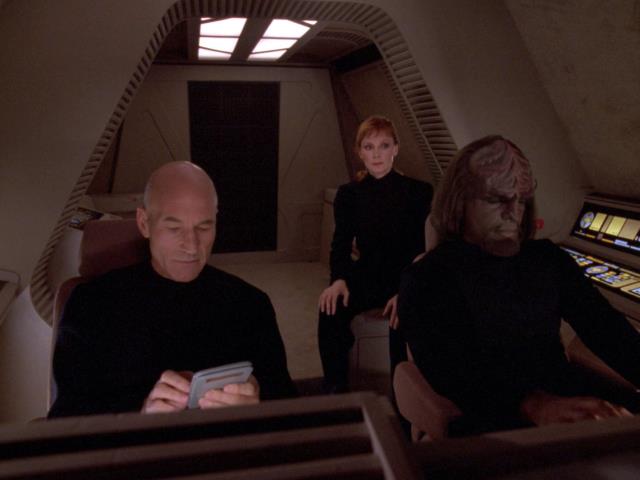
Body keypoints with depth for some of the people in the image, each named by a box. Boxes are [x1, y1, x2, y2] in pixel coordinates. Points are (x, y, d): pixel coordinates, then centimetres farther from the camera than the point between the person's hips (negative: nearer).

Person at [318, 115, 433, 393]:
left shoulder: (419, 192, -2)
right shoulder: (348, 195, 6)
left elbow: (425, 250, -7)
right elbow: (341, 245, 1)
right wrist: (339, 280, -22)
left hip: (406, 279, -2)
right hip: (366, 276, 2)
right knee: (332, 309, -28)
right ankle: (335, 390, -11)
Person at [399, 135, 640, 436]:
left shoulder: (547, 258, 13)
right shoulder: (427, 278, -4)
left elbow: (605, 327, 2)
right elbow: (450, 367, -17)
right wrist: (534, 406, -34)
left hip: (569, 395, 7)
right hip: (492, 419, -6)